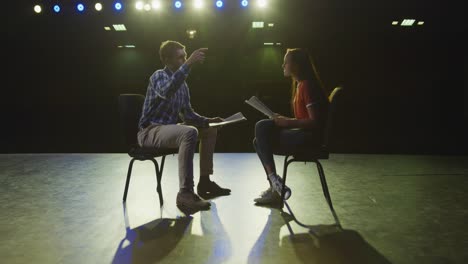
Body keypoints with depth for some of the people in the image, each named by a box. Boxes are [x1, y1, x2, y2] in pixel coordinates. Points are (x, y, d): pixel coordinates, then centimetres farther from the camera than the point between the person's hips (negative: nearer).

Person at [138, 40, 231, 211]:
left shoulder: (182, 83, 12)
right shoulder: (159, 76, -11)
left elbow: (187, 114, 15)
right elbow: (166, 92, -37)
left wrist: (208, 121, 0)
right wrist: (188, 65, -41)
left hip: (169, 128, 9)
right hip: (150, 131, -9)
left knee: (210, 131, 13)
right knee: (189, 132, -34)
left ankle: (204, 182, 14)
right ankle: (185, 193, -32)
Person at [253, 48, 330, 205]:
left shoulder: (307, 85, -15)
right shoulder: (300, 84, 14)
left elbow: (315, 122, -21)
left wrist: (288, 122, -18)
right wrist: (284, 121, 4)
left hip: (310, 136, -10)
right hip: (303, 134, 10)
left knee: (262, 127, -17)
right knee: (259, 141, 6)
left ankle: (273, 177, -12)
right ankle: (275, 190, 3)